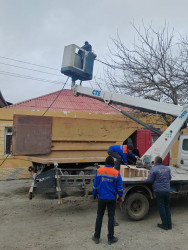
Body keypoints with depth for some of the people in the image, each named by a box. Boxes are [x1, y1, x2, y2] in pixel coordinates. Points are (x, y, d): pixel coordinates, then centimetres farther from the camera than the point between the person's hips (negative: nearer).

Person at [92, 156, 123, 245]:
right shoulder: (116, 173, -7)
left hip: (101, 198, 1)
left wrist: (94, 195, 13)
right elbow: (119, 187, -2)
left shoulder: (99, 171, -5)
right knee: (111, 217, 9)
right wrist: (121, 196, 13)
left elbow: (95, 185, 0)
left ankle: (96, 237, 19)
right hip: (112, 199, -1)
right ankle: (110, 238, 16)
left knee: (99, 217, 12)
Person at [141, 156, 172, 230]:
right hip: (167, 190, 5)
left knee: (161, 207, 4)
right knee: (167, 207, 15)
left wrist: (144, 179, 10)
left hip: (159, 190, -5)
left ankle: (165, 225, 9)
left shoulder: (154, 169, -10)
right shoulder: (167, 168, 8)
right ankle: (169, 224, 18)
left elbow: (150, 180, -8)